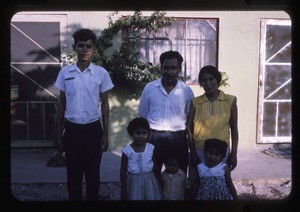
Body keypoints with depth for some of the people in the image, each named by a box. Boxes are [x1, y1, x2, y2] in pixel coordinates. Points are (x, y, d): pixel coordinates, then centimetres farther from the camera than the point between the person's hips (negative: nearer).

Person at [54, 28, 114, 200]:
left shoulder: (101, 73, -4)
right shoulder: (65, 72, 0)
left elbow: (105, 104, 0)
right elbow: (62, 103, 7)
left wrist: (105, 134, -1)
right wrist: (59, 131, 7)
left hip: (93, 129, -1)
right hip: (71, 129, 1)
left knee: (93, 173, 10)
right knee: (73, 173, 11)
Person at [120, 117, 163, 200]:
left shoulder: (151, 148, -5)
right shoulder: (127, 151, -9)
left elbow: (155, 167, 5)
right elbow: (123, 171, -2)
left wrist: (159, 184, 9)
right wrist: (123, 189, 0)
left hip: (149, 181, 1)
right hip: (134, 182, -1)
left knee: (153, 197, 7)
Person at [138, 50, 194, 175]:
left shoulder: (186, 91, 2)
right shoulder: (149, 88, 2)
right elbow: (142, 116, 9)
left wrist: (191, 146, 6)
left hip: (178, 138, 0)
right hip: (153, 137, 0)